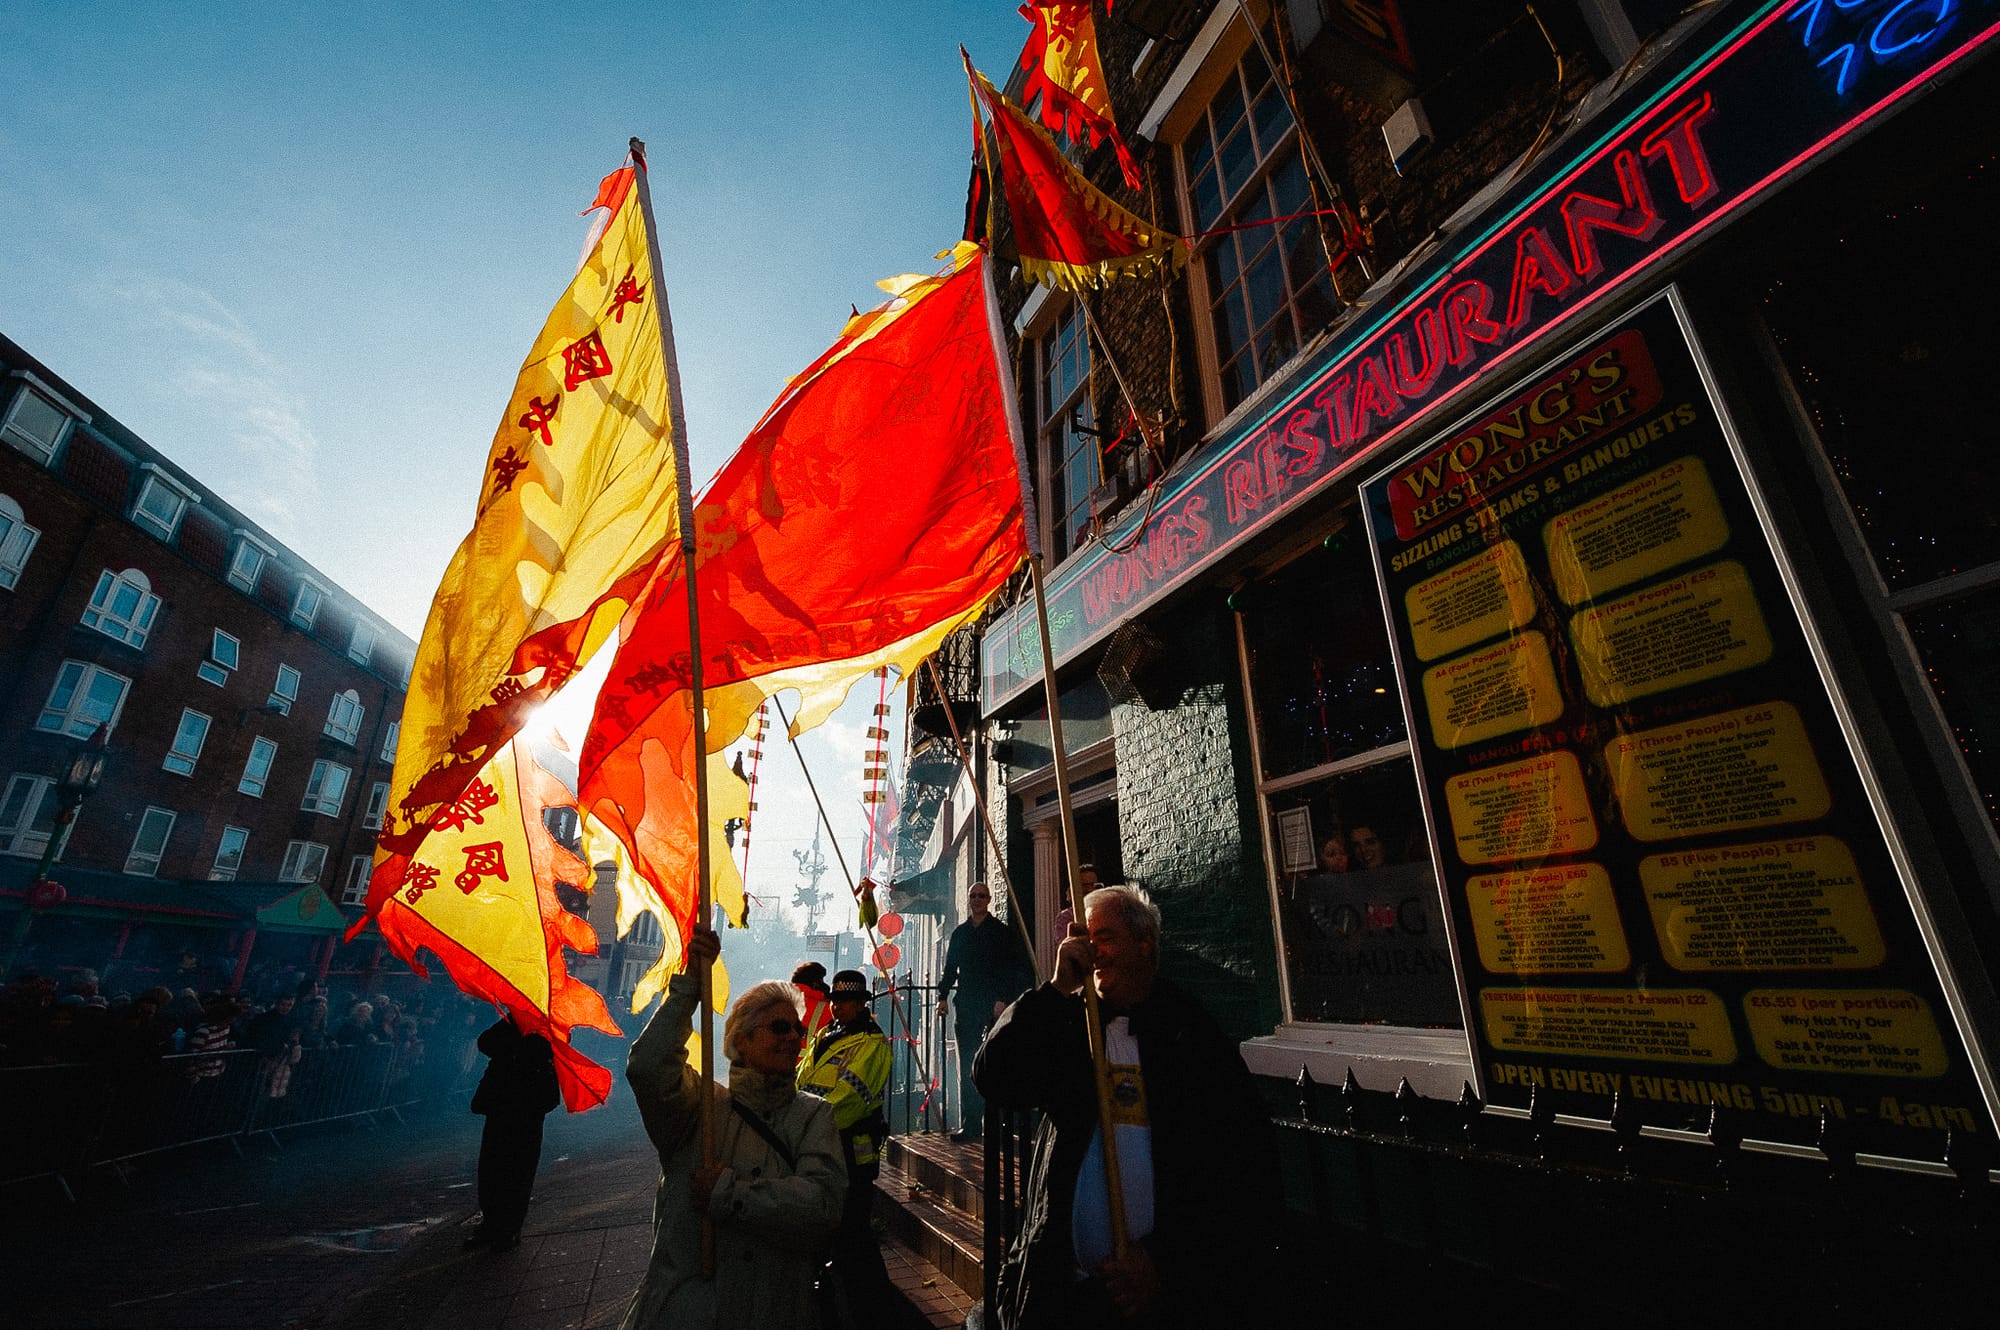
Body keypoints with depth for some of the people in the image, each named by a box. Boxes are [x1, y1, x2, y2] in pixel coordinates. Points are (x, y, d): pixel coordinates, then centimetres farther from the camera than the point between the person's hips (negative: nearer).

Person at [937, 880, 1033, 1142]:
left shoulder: (1002, 932, 0)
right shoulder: (960, 933, 13)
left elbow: (1022, 969, -4)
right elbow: (950, 968, 19)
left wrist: (1004, 999, -12)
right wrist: (943, 997, 7)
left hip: (993, 1006, -4)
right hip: (966, 1007, 4)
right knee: (967, 1068, 7)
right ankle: (970, 1125, 13)